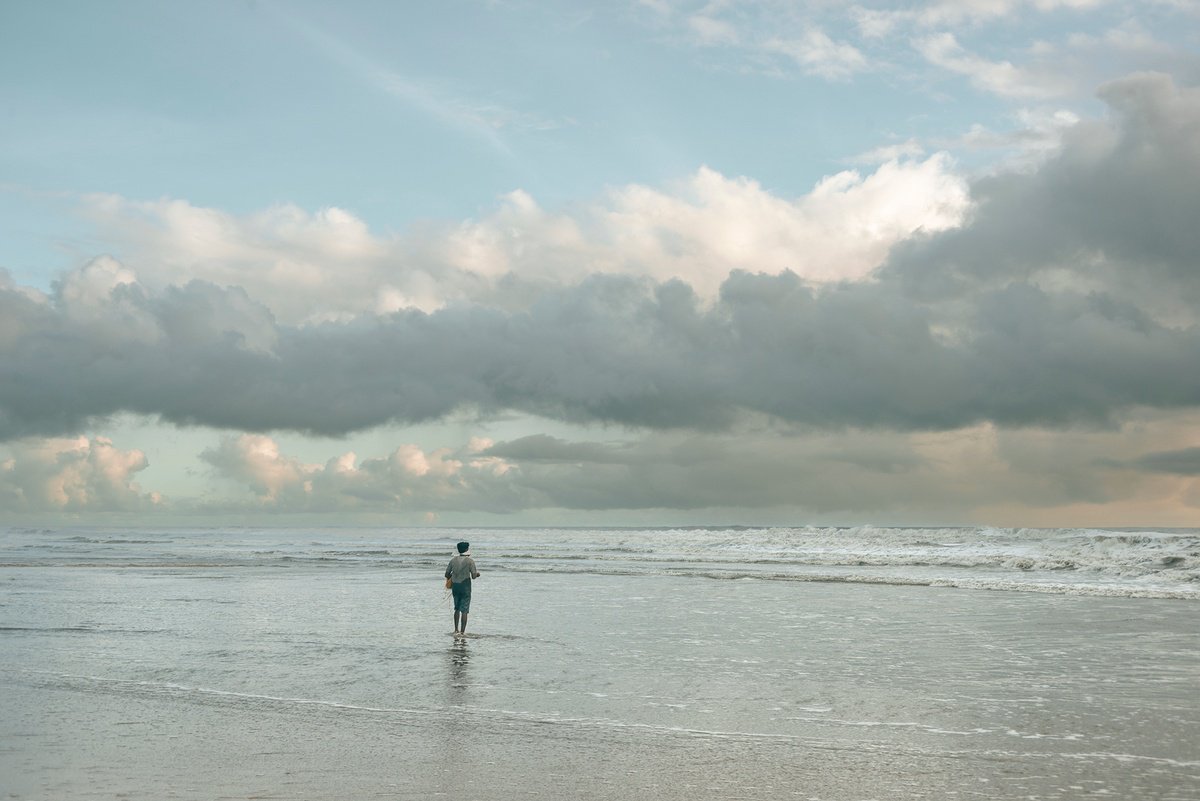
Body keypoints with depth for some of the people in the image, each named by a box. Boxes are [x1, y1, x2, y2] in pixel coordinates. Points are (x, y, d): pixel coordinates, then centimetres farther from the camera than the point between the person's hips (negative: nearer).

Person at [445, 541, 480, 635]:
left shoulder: (453, 560, 3)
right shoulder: (470, 561, -9)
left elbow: (447, 574, 5)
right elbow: (473, 576, -11)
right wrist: (477, 573, 10)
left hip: (455, 586, 4)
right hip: (465, 587, -4)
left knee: (457, 609, 20)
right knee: (464, 611, 0)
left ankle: (456, 630, 20)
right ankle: (462, 632, -2)